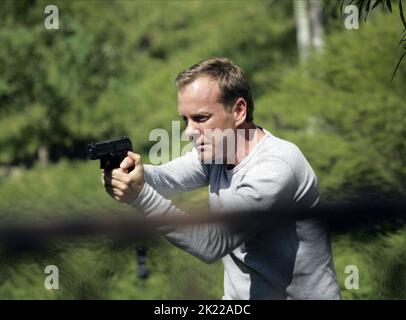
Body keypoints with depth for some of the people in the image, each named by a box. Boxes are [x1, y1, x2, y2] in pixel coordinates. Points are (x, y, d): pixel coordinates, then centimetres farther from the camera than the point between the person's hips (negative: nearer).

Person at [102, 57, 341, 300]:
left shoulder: (277, 166, -22)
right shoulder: (215, 148, 3)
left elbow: (214, 243, -27)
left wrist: (140, 196, -34)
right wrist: (133, 171, -34)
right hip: (239, 295, 6)